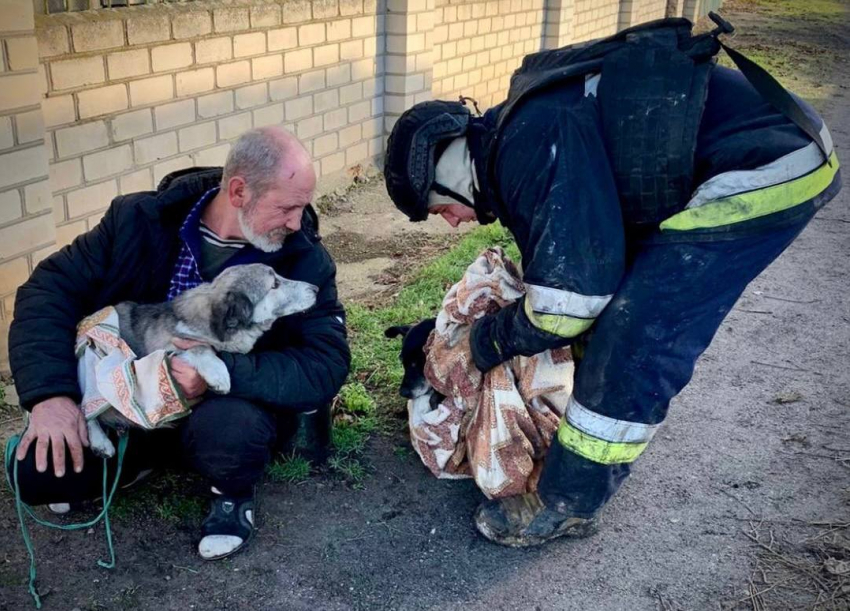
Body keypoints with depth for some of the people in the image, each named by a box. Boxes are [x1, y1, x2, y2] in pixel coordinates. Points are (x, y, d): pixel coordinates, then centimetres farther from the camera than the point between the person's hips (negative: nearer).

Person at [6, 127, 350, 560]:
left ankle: (233, 491, 0)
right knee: (37, 471, -14)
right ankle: (142, 457, 16)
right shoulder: (141, 220, -14)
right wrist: (50, 392, -25)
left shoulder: (304, 258, -18)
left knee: (225, 428, -37)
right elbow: (51, 290, -11)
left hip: (240, 403, -2)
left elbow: (326, 364, -23)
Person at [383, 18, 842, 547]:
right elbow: (566, 259, 22)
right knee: (616, 306, 15)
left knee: (636, 343, -11)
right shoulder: (516, 133, 10)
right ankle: (605, 446, 33)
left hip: (768, 170, -10)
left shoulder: (532, 143, -22)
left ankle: (568, 507, 4)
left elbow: (569, 296, -23)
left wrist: (492, 340, -5)